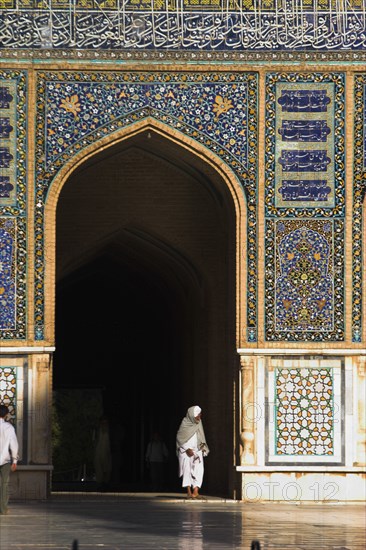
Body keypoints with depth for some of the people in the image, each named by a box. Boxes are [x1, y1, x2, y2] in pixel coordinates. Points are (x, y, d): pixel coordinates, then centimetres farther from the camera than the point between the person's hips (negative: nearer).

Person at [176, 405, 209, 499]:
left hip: (197, 450, 4)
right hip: (186, 451, -4)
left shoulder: (198, 423, 7)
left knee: (198, 469, -11)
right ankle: (189, 491, -12)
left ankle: (195, 490, -16)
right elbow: (180, 437, -6)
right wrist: (187, 449, -13)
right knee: (187, 469, -11)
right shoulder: (185, 423, -7)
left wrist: (203, 445, 0)